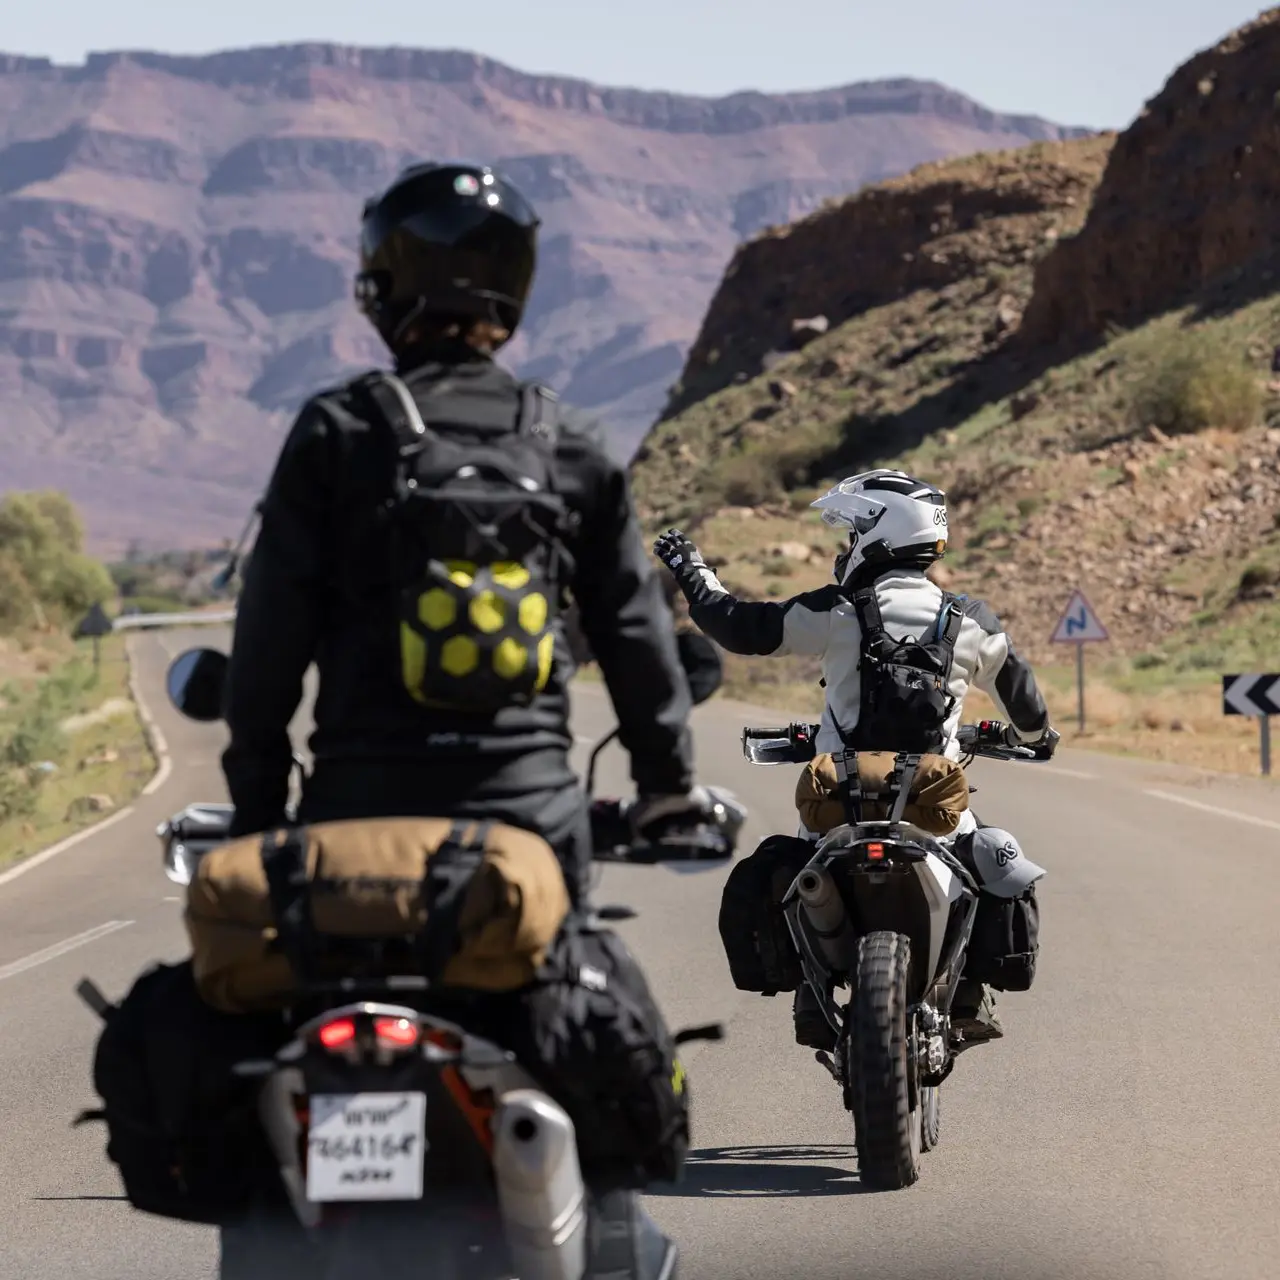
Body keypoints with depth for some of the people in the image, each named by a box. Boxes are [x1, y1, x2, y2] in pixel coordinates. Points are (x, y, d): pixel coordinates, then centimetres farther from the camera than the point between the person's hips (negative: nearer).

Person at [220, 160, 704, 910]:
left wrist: (256, 796, 6)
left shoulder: (338, 434, -1)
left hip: (363, 796, -1)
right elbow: (634, 629, 10)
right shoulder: (570, 449, 6)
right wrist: (670, 779, 21)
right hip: (528, 803, 2)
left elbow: (273, 629, -2)